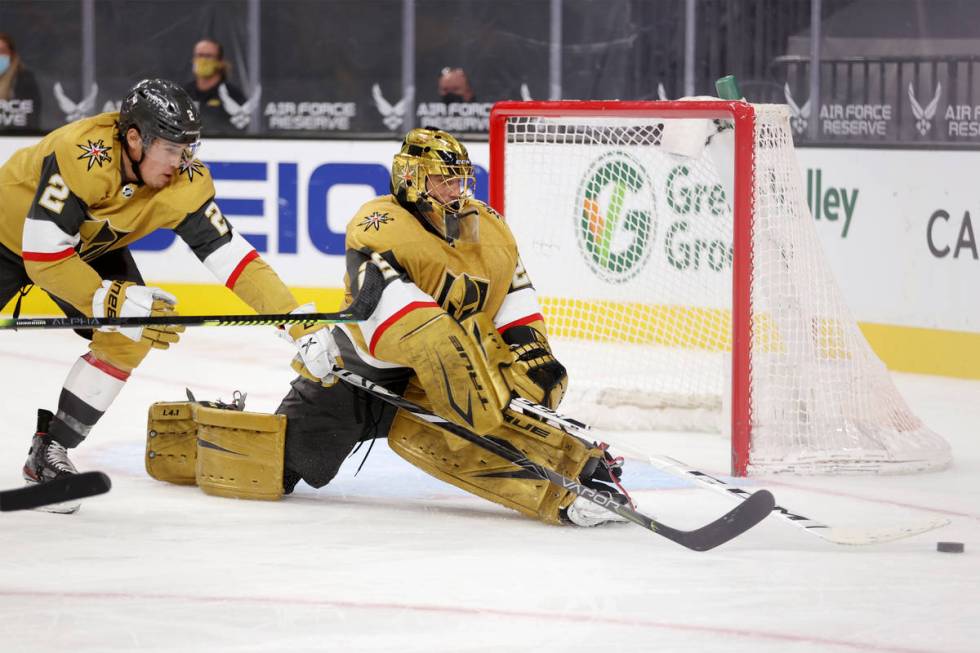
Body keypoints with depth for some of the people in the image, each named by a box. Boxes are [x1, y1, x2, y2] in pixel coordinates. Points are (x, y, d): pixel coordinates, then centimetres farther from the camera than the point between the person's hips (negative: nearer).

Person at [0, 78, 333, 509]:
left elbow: (232, 258, -25)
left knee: (130, 337, -13)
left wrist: (301, 325, -33)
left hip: (89, 247, 5)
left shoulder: (184, 183, -26)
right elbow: (43, 257, -39)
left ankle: (50, 452, -2)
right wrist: (115, 301, -45)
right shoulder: (80, 154, -41)